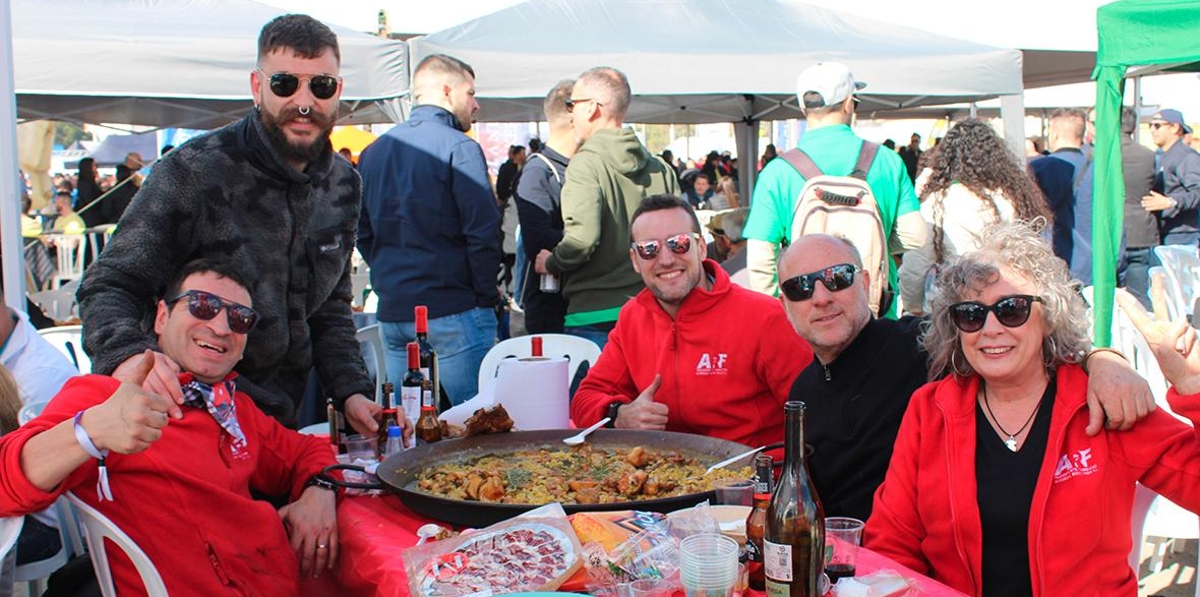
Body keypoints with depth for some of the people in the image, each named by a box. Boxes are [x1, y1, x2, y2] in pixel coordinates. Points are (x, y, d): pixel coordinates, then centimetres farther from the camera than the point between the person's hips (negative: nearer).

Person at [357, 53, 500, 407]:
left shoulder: (373, 152, 12)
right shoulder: (459, 147, -9)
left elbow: (362, 232, 16)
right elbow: (483, 231, -14)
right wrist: (487, 295, -3)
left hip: (392, 311, 7)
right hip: (453, 312, -7)